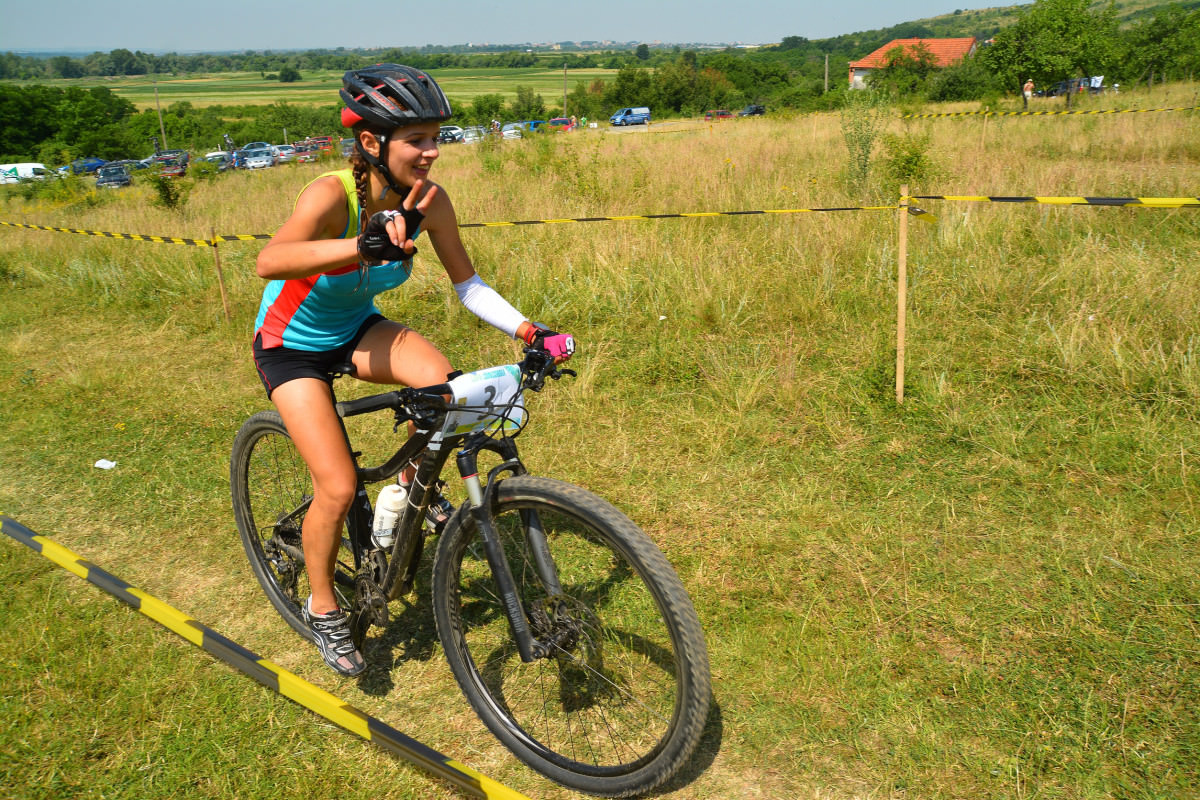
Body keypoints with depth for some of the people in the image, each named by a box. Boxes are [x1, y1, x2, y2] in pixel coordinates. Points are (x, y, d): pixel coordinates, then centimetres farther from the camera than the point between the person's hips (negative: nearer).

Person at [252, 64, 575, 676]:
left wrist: (530, 332, -23)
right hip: (292, 346, -4)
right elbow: (268, 262, -49)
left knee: (443, 383, -26)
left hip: (358, 329, 4)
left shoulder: (428, 200, -17)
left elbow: (467, 283, -9)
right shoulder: (333, 195, -32)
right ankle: (323, 609, 13)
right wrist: (364, 246, -66)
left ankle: (415, 485, 5)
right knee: (338, 487, -14)